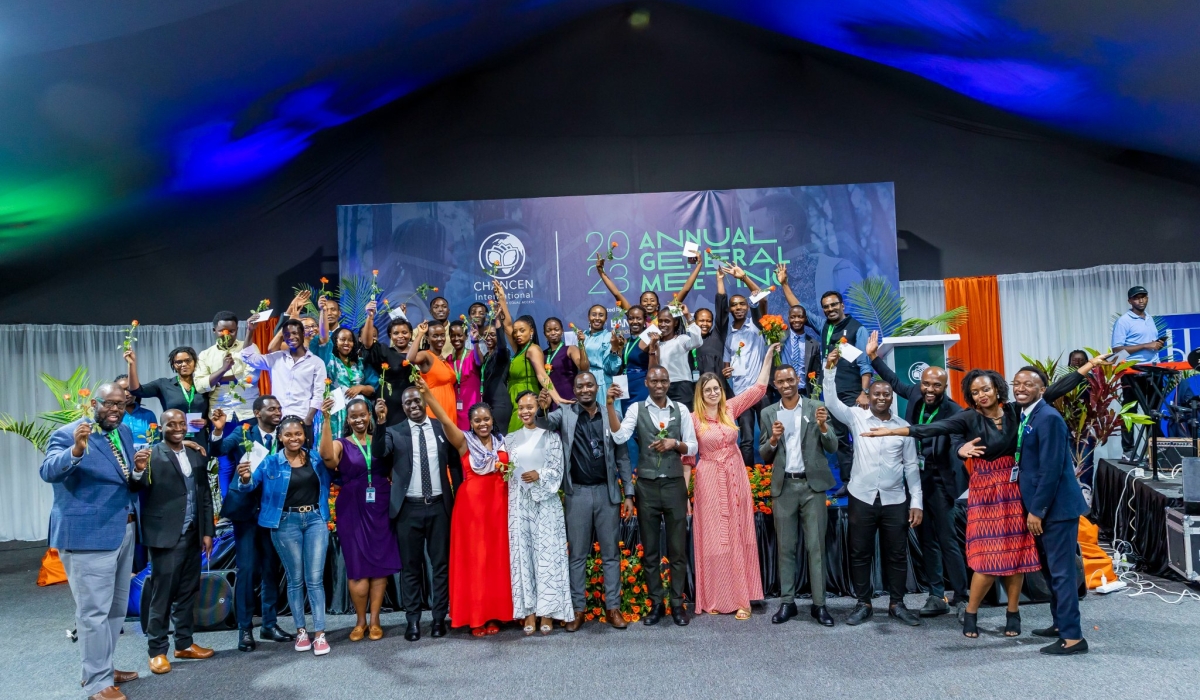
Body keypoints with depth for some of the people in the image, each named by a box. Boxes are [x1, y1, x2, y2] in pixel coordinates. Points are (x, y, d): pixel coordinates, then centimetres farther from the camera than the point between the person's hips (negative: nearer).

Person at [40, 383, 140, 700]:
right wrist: (76, 450, -46)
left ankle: (103, 669, 32)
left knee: (116, 608, 18)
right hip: (89, 536, -8)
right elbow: (49, 472, -28)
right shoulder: (67, 435, -12)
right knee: (94, 612, -3)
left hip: (123, 533, 8)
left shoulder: (125, 433, 11)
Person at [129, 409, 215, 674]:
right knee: (162, 594, 0)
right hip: (165, 536, -6)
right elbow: (137, 487, -19)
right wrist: (138, 471, -40)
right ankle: (157, 650, 9)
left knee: (188, 592, 13)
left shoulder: (196, 456, 12)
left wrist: (207, 531, 9)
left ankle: (184, 644, 23)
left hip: (192, 536, 6)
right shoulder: (151, 455, -6)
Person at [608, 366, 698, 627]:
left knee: (678, 548, 6)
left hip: (674, 484, 1)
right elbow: (619, 437, -17)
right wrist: (610, 405, -24)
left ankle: (677, 603, 16)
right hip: (647, 486, -1)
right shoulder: (636, 409, -1)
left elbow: (692, 448, 5)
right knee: (650, 549, 8)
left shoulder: (681, 409, 4)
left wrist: (675, 443, -14)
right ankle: (656, 603, 18)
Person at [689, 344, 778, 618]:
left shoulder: (730, 408, 3)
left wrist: (768, 356, 0)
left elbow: (758, 389, 3)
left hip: (735, 478, 3)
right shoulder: (694, 419, -6)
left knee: (739, 537, 5)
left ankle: (742, 598, 10)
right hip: (709, 480, -3)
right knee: (712, 539, 2)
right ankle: (715, 598, 11)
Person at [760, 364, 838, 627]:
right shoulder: (768, 413, 7)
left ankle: (819, 604, 6)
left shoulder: (816, 408, 2)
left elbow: (832, 448, 0)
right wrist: (773, 439, -12)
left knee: (816, 546, 1)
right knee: (785, 547, 6)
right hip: (783, 486, 2)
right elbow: (764, 455, 8)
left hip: (812, 484, -2)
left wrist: (822, 426, -18)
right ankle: (787, 602, 12)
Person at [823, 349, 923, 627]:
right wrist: (831, 368, -21)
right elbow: (831, 401, -10)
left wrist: (916, 502, 2)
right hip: (862, 498, -1)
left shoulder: (903, 426, 5)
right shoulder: (856, 417, 2)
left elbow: (911, 466, 6)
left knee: (897, 555, 7)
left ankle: (897, 604, 22)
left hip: (895, 500, 1)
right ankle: (863, 604, 17)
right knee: (860, 553, 5)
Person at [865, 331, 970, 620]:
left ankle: (962, 599, 6)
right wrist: (874, 357, 17)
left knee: (947, 539, -4)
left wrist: (962, 449, -56)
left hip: (939, 481, -6)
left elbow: (957, 440, -33)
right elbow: (895, 381, 18)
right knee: (927, 540, 11)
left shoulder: (953, 412, -18)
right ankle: (937, 597, 19)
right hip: (916, 478, 6)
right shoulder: (915, 394, -1)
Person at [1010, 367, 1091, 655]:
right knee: (1050, 569, 18)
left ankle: (1073, 637, 1)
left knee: (1062, 571, -5)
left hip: (1056, 506, -10)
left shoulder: (1048, 418, -17)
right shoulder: (1025, 416, 12)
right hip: (1041, 505, 10)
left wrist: (1037, 510, -19)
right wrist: (1032, 508, 14)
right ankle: (1060, 623, 31)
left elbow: (1051, 469, -21)